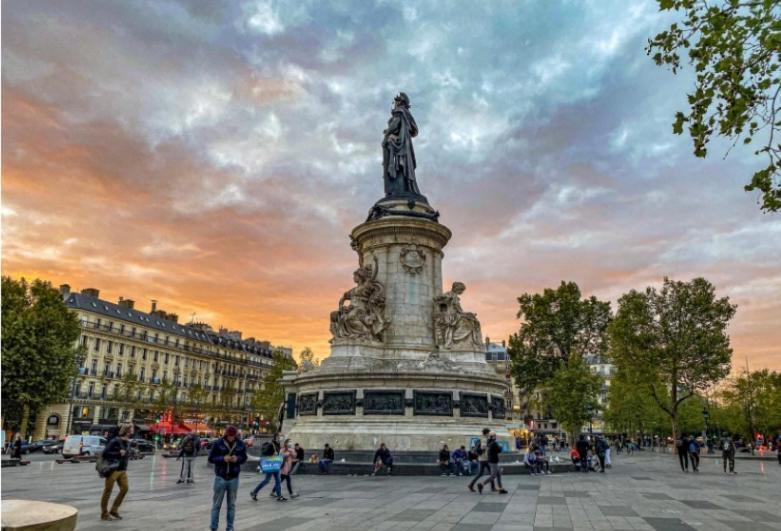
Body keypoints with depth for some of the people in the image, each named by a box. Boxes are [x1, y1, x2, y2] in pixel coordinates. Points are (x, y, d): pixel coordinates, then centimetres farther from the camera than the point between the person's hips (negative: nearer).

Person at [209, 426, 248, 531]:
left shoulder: (241, 444, -2)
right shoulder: (217, 443, -9)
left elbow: (244, 458, 6)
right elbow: (211, 458, -5)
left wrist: (237, 459, -16)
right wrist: (223, 459, -21)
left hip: (234, 478, 2)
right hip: (220, 477, -2)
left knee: (231, 504, 9)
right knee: (216, 504, 5)